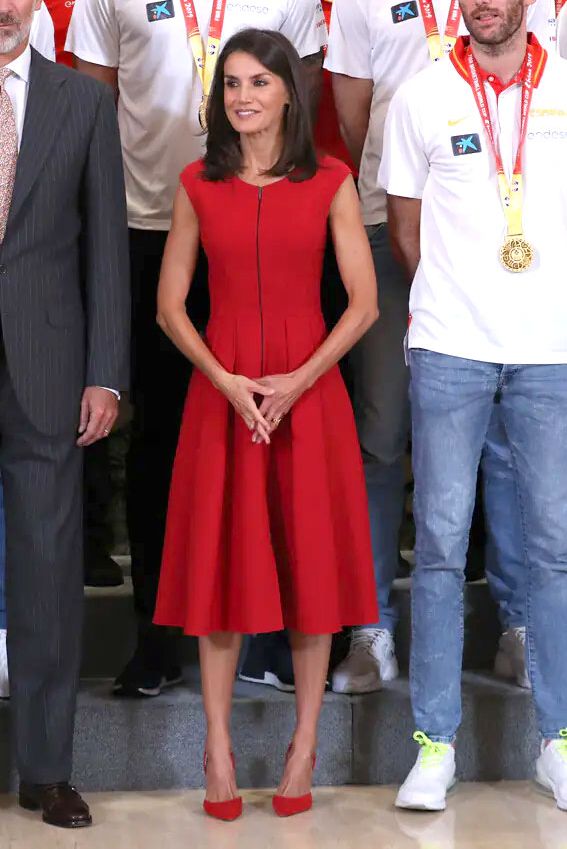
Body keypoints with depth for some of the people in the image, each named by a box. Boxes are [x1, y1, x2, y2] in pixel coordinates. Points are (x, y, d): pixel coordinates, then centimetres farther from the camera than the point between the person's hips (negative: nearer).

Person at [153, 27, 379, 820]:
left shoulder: (331, 183, 1)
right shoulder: (198, 186, 4)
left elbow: (365, 303, -2)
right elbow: (169, 306, 4)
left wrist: (296, 382, -13)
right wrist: (227, 382, -11)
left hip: (308, 394, -1)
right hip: (221, 393, 1)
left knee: (309, 560, 3)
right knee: (221, 563, 2)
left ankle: (305, 745, 16)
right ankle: (219, 749, 11)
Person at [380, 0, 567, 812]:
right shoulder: (422, 97, 4)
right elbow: (406, 230, 10)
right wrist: (459, 301, 11)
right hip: (450, 350, -1)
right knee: (441, 542, 0)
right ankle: (435, 743, 9)